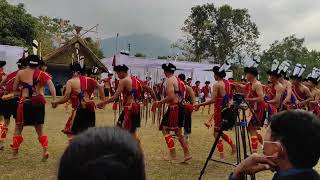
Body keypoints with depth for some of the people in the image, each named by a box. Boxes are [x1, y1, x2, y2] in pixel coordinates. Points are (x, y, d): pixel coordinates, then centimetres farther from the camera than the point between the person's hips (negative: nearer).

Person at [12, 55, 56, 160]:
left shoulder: (20, 73, 7)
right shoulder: (42, 74, 7)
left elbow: (15, 90, 12)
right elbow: (51, 86, -9)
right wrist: (54, 100, -16)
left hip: (25, 103, -1)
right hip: (39, 103, 1)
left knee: (18, 129, 15)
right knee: (40, 129, 14)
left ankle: (14, 153, 19)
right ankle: (45, 151, 1)